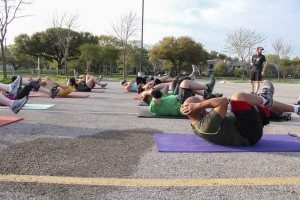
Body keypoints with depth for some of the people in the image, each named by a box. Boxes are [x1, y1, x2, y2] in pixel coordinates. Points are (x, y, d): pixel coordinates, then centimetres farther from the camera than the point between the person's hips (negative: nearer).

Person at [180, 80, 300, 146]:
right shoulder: (207, 124, -33)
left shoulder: (195, 125, -1)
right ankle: (265, 100, 6)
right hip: (249, 135, -10)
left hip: (245, 132, 10)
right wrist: (197, 105, -36)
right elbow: (224, 101, -38)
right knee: (238, 97, -20)